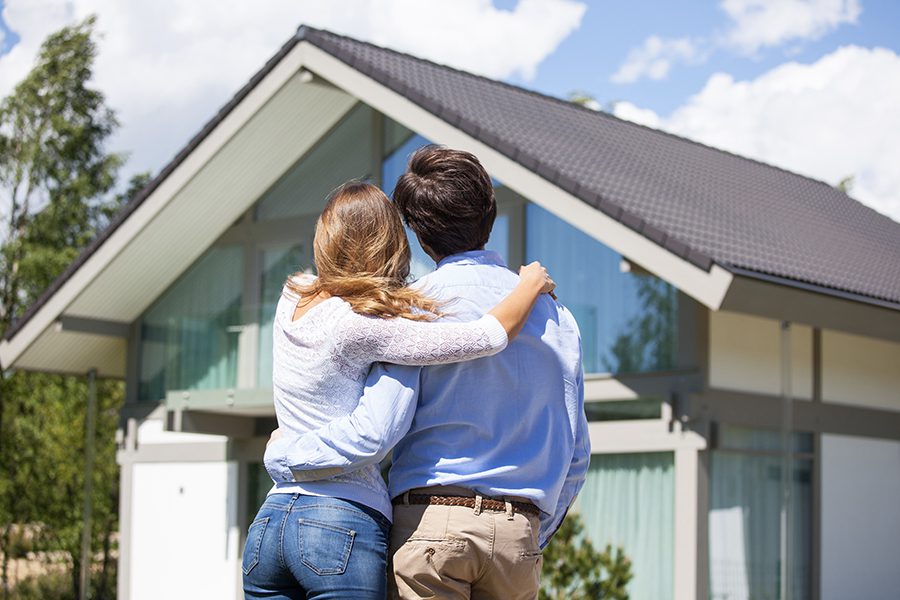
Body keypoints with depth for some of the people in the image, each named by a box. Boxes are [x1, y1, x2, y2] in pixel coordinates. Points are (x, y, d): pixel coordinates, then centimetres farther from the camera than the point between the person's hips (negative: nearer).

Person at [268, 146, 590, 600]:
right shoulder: (555, 316, 10)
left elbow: (374, 431, -13)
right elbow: (575, 453, 13)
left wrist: (284, 455, 2)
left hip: (431, 526, -4)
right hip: (518, 532, 4)